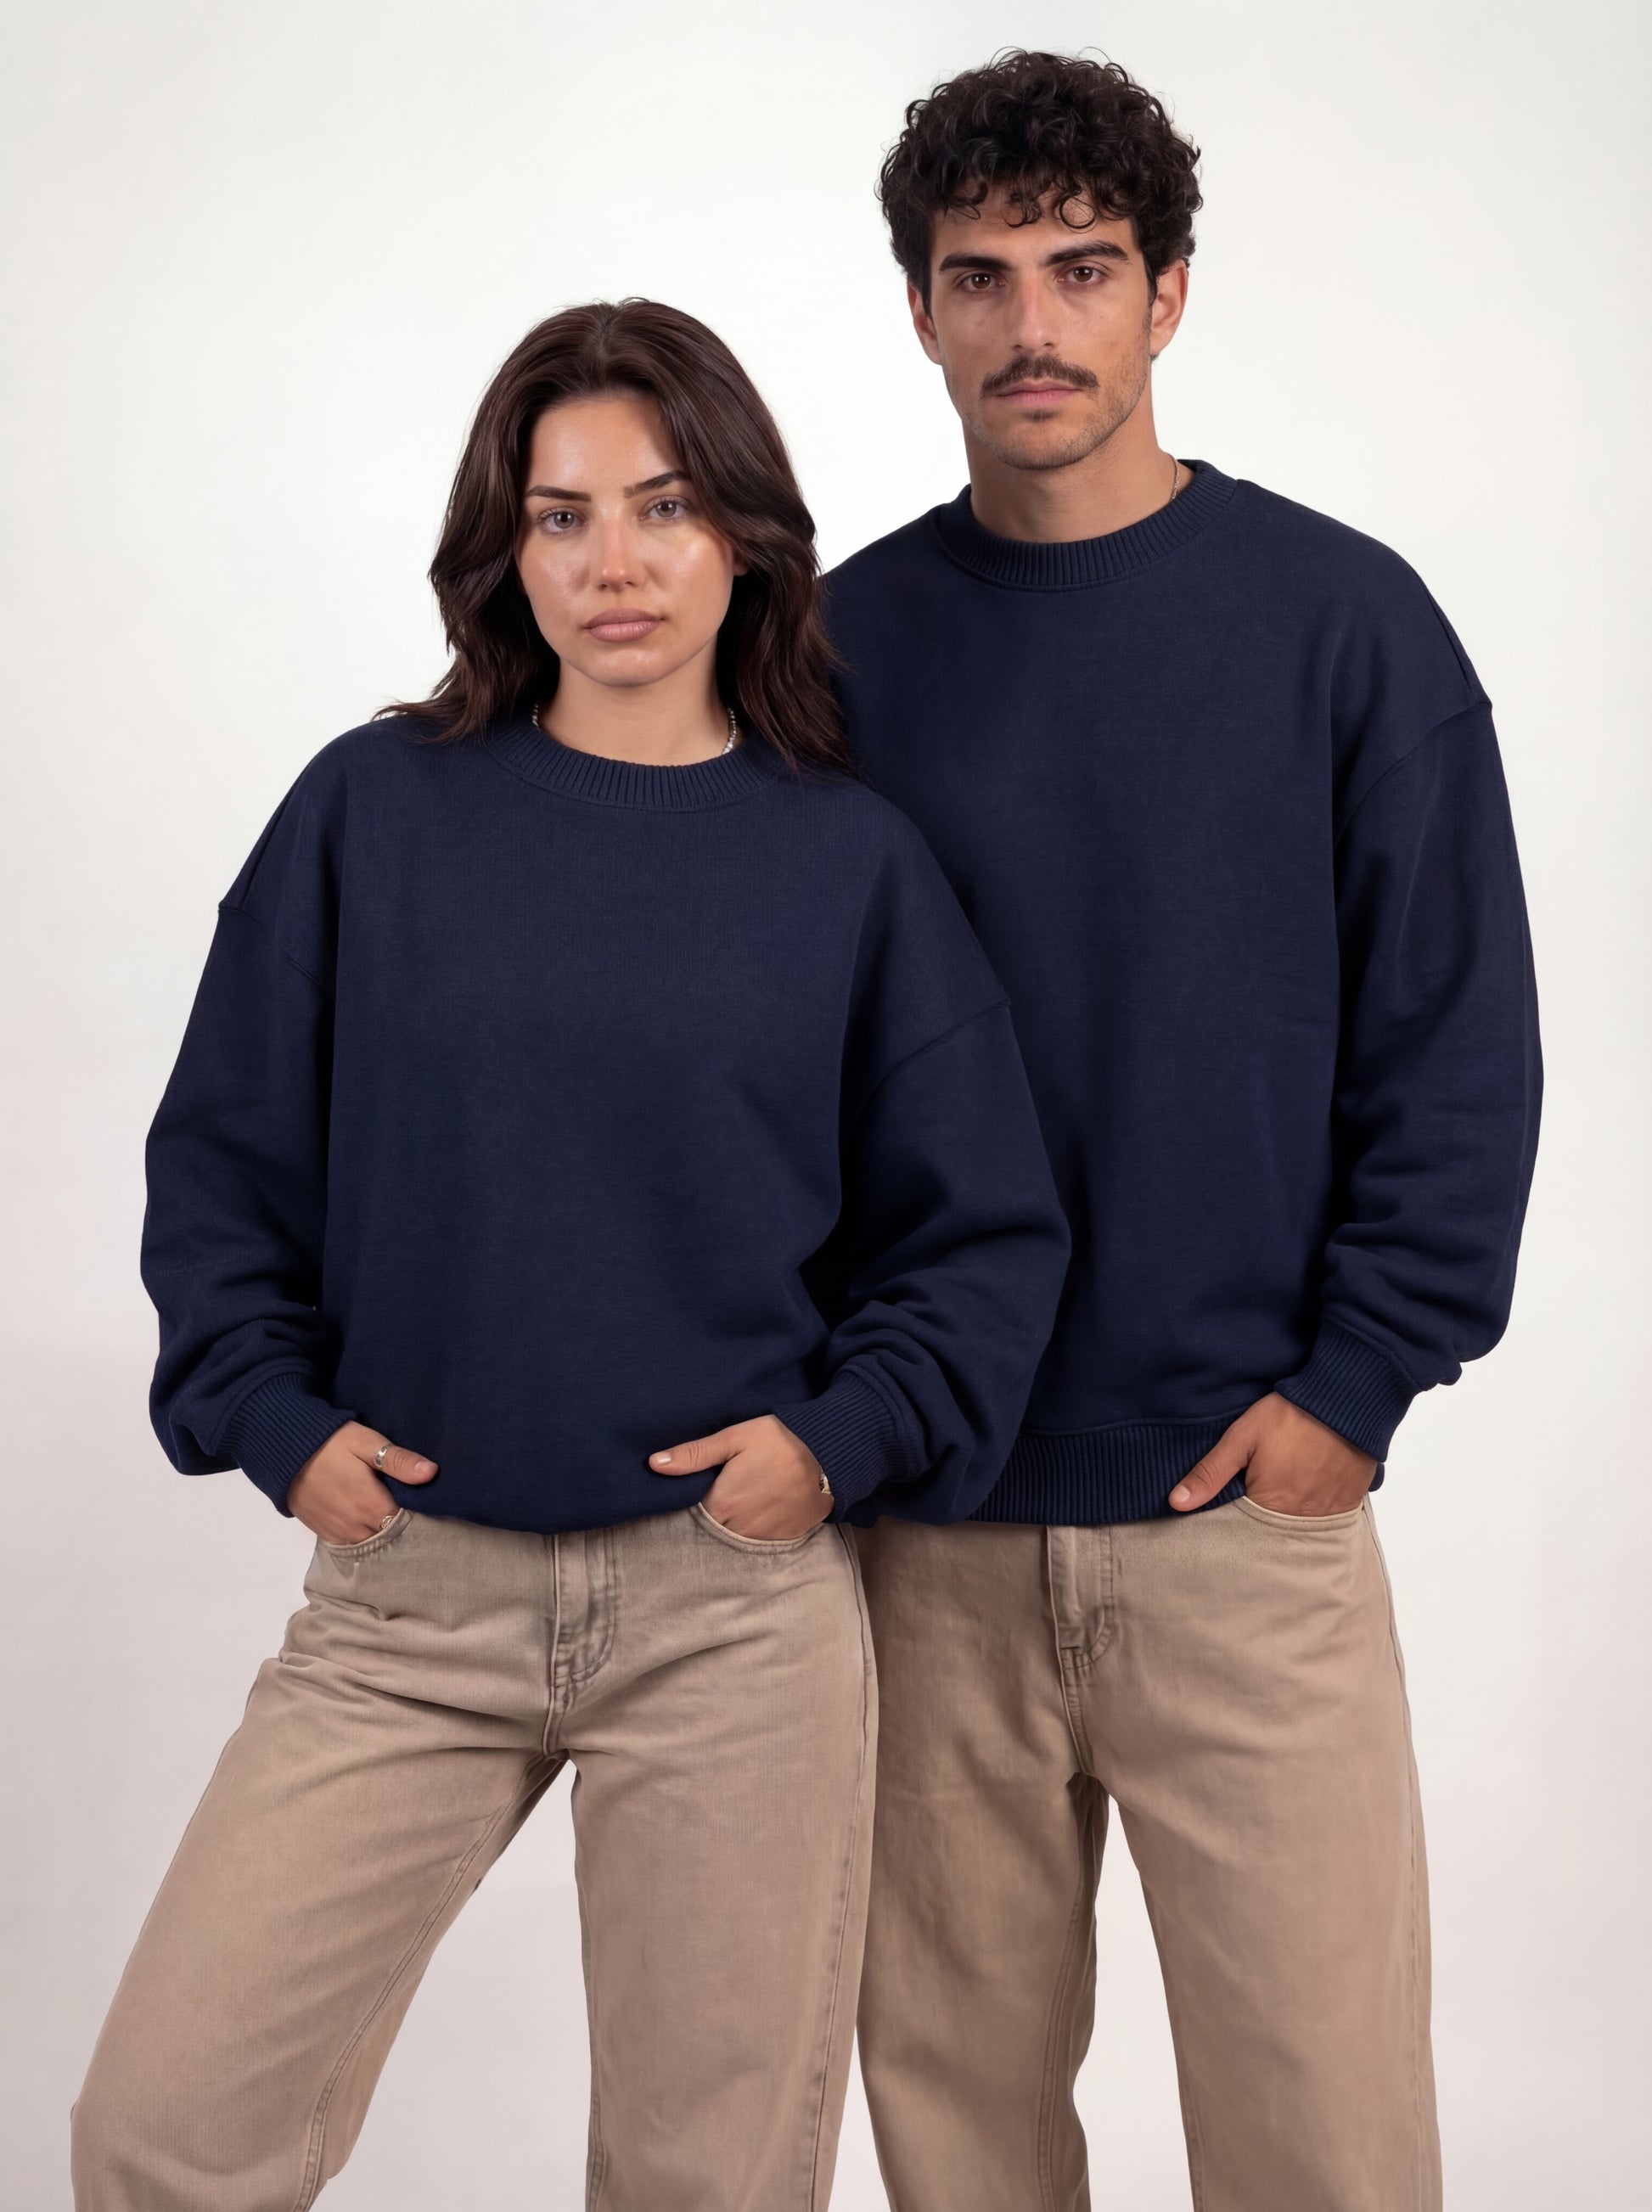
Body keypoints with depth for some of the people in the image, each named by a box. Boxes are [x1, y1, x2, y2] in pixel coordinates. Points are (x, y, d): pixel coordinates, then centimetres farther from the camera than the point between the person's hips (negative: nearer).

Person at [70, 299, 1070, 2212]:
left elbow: (988, 1231, 6)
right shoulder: (372, 810, 2)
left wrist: (848, 1435, -8)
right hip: (405, 1590, 1)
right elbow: (223, 1155, 8)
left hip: (741, 1603, 0)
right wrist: (275, 1415, -4)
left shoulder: (849, 859, 2)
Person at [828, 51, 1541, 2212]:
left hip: (1251, 1496, -2)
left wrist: (1355, 1386, -7)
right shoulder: (848, 642, 5)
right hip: (927, 1514, 2)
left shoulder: (1342, 621, -1)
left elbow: (1460, 1043, -1)